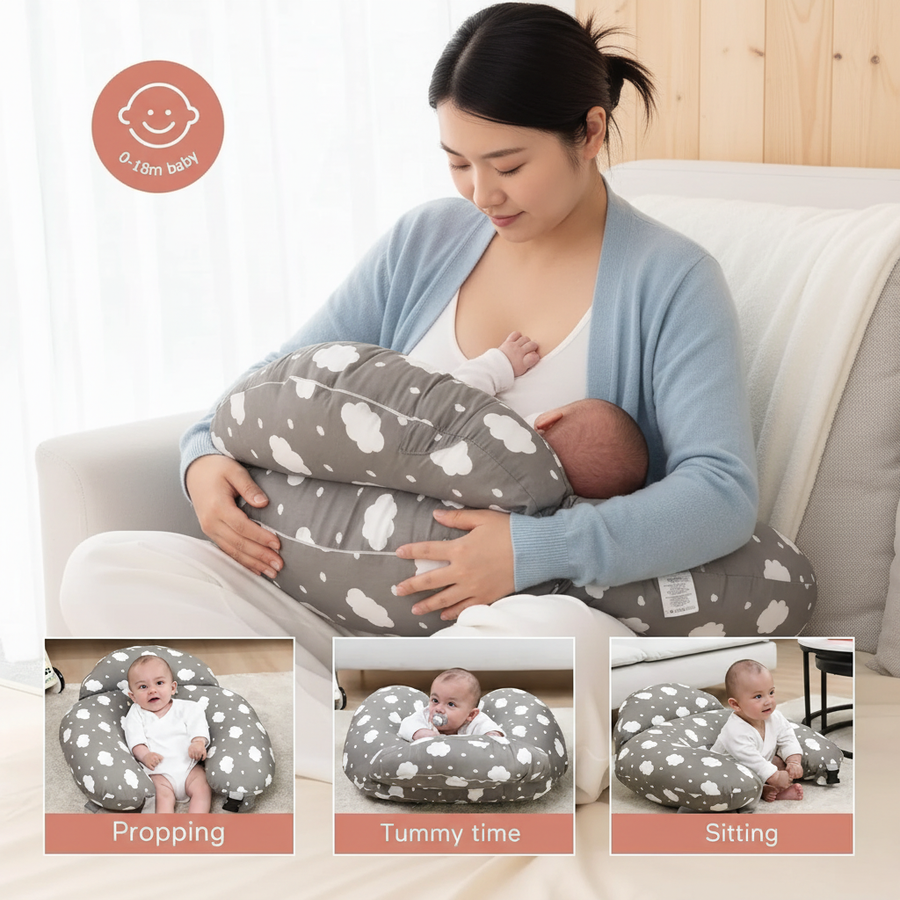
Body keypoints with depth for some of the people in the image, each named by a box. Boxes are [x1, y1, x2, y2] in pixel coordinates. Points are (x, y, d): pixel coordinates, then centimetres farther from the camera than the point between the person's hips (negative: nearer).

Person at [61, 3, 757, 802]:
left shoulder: (670, 279, -2)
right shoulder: (426, 242, 12)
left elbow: (722, 495, -14)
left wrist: (534, 550, -26)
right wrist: (205, 456, -5)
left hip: (535, 610, -6)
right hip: (370, 601, 6)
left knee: (541, 636, -45)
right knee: (103, 573, -14)